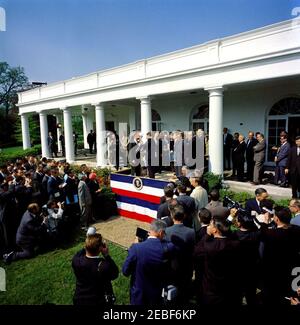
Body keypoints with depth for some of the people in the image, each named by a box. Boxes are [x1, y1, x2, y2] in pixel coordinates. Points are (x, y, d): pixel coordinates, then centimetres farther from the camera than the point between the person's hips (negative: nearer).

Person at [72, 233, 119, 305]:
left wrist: (88, 245, -6)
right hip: (99, 303, -3)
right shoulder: (105, 266, -33)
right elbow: (115, 274, -12)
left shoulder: (76, 261, -23)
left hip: (79, 300, 4)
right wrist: (107, 255, -19)